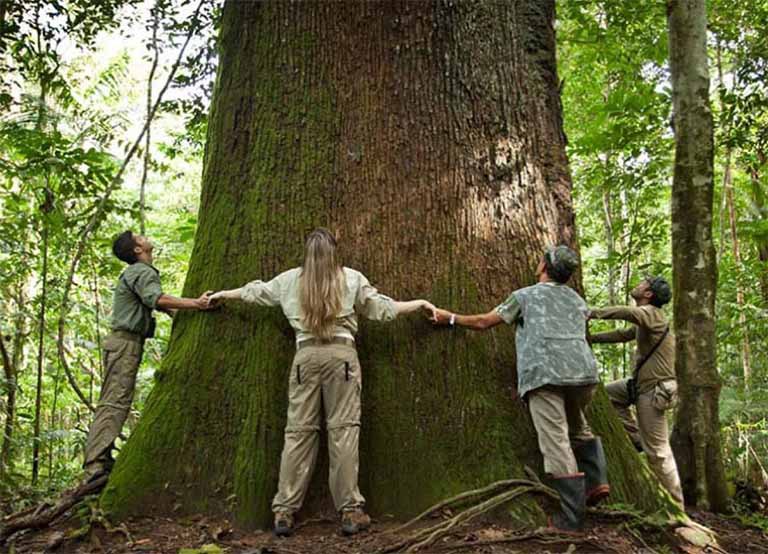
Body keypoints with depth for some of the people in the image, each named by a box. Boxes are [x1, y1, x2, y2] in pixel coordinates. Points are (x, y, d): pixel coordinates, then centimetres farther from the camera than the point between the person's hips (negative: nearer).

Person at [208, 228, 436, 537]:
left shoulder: (290, 280, 14)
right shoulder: (351, 278, 8)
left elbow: (254, 291, 27)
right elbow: (383, 308, 11)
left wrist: (222, 294, 45)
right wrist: (419, 303, 26)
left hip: (306, 355, 2)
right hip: (342, 354, -2)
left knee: (298, 431, 4)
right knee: (343, 429, 0)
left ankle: (284, 512, 7)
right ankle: (350, 511, 2)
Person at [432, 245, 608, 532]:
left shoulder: (525, 296, 12)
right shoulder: (577, 300, 24)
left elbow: (483, 322, 14)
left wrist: (451, 318, 27)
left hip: (543, 374, -5)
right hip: (583, 371, 5)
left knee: (556, 443, -5)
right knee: (578, 427, 29)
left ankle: (573, 517, -4)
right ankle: (596, 480, 13)